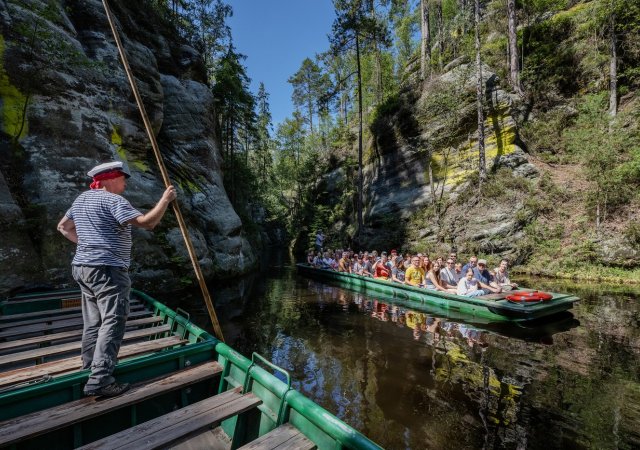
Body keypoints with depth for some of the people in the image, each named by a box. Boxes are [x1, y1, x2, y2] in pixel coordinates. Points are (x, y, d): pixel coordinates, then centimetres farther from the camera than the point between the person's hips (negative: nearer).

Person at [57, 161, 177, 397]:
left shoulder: (82, 199, 16)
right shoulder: (113, 200, -14)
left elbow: (63, 226, 27)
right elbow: (147, 222, -24)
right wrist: (165, 200, -15)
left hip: (83, 267, 10)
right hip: (107, 270, -10)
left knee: (93, 321, 19)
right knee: (112, 323, -8)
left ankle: (90, 365, 31)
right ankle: (99, 381, -9)